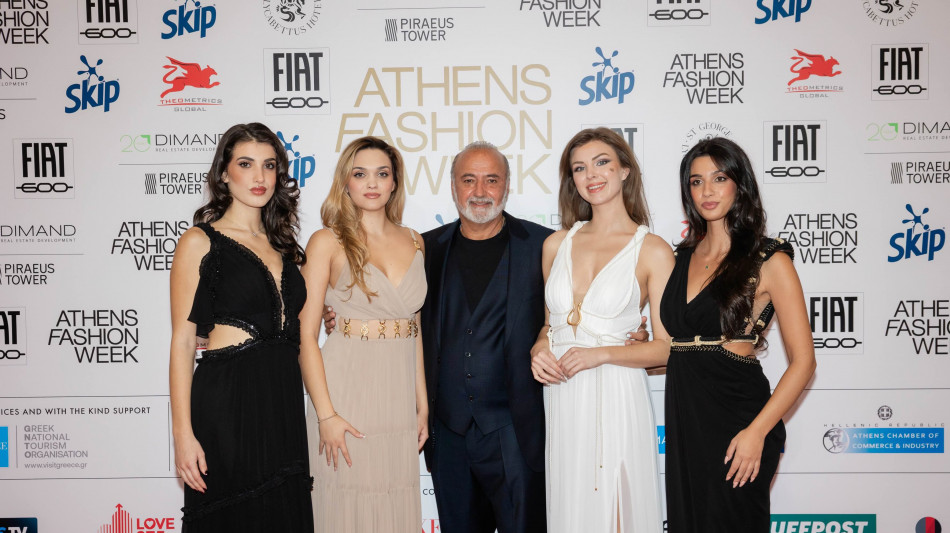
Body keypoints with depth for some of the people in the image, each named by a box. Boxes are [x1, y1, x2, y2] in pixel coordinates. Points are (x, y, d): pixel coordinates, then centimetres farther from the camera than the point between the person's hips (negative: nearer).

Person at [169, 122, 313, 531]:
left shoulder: (282, 245, 14)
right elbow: (182, 342, -8)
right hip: (227, 401, -6)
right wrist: (183, 433, -13)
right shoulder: (200, 241, -3)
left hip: (284, 403, 6)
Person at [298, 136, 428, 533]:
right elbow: (306, 335, -7)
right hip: (347, 393, -4)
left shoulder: (413, 242, 10)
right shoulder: (328, 242, -3)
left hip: (400, 393, 4)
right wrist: (325, 414, -14)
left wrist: (423, 403, 8)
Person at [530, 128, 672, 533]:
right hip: (560, 398, 4)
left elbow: (666, 347, -4)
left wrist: (602, 353, -16)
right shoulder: (556, 245, 9)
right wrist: (539, 349, -1)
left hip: (615, 397, -4)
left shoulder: (653, 251, -3)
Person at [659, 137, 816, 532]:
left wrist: (757, 431, -18)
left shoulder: (768, 260, -6)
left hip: (735, 418, -5)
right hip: (683, 420, 6)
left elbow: (802, 361, -10)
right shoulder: (684, 256, 11)